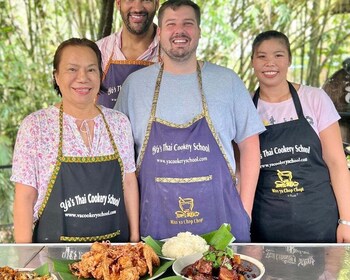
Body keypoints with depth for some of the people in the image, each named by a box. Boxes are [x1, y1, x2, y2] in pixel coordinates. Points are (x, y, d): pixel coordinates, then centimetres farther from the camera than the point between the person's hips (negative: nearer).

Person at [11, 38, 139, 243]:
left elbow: (129, 182, 10)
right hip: (56, 249, -2)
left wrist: (135, 238, 8)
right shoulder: (35, 126, -5)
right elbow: (25, 197, -4)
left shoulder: (120, 123, 4)